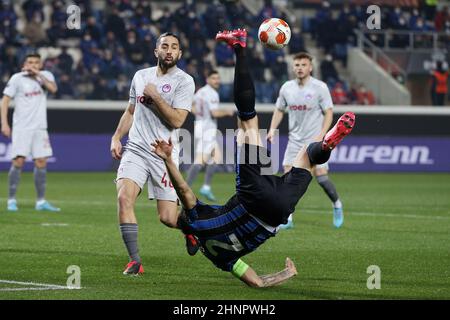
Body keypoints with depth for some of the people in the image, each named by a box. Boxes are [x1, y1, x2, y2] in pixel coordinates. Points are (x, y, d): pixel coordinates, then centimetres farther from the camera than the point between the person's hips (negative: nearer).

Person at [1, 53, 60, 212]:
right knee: (19, 161, -11)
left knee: (41, 162, 3)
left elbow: (53, 89, -12)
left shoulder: (46, 76, 7)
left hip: (40, 127, 4)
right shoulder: (17, 78, -3)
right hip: (21, 127, -4)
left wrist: (38, 74, -17)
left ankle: (41, 201, 10)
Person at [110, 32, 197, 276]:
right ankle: (134, 261, -14)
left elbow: (177, 120, -13)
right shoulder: (141, 76, 13)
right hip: (135, 149, 4)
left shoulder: (184, 81, -3)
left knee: (168, 219, -5)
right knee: (124, 198, -20)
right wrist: (116, 137, 12)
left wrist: (154, 96, -12)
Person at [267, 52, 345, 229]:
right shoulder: (286, 88, 3)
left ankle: (337, 205, 19)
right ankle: (287, 219, -1)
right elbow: (279, 110, 16)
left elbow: (328, 113, -7)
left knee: (321, 177, -9)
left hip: (315, 141, -4)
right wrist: (272, 129, 1)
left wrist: (321, 135, -18)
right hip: (295, 140, 4)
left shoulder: (320, 87, -9)